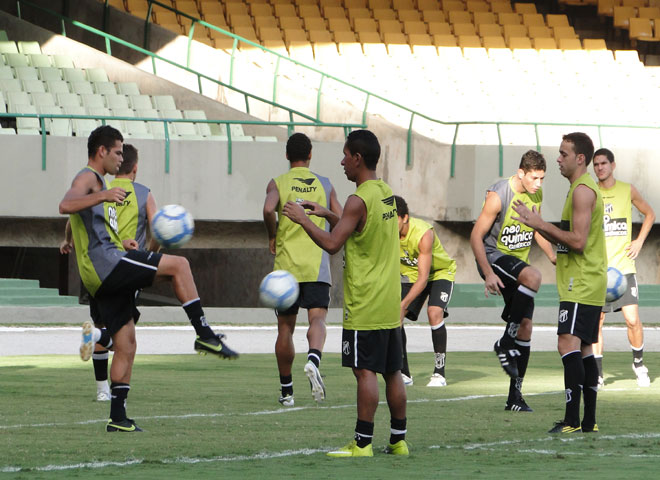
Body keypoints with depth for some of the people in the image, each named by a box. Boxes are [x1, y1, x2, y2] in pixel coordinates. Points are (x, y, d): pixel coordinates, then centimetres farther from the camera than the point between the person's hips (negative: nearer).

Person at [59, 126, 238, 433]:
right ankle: (205, 335, -13)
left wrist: (121, 244, 41)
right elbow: (66, 205, -25)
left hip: (104, 277, 11)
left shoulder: (96, 182, 29)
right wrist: (104, 196, -35)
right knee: (179, 265, -13)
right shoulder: (87, 178, -3)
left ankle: (118, 418, 5)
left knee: (126, 346, 7)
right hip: (104, 261, -11)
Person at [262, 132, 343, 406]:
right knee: (317, 319, -11)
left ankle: (286, 390, 17)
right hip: (317, 264, 0)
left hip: (286, 264, 0)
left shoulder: (278, 184, 3)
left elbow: (269, 209, -18)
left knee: (285, 327, 11)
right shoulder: (325, 185, 10)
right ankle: (313, 360, -43)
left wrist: (272, 236, 0)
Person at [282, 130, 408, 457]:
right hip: (390, 301, 8)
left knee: (365, 371, -7)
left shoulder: (359, 200, -16)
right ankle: (398, 439, 15)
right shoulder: (387, 193, 11)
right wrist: (326, 214, 25)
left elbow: (332, 244, -19)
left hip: (365, 304, -8)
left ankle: (362, 443, -7)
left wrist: (303, 219, -8)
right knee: (392, 371, 11)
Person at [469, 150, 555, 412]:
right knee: (533, 276, -37)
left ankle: (515, 395, 7)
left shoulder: (536, 195, 4)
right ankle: (505, 343, -25)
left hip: (518, 261, 7)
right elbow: (476, 236, -17)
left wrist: (554, 258, 13)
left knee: (525, 326, 0)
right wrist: (488, 273, -25)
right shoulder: (498, 195, -18)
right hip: (493, 256, -7)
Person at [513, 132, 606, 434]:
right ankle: (589, 421, 14)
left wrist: (541, 224, -14)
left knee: (568, 344, -17)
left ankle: (572, 420, -23)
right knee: (584, 349, 12)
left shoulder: (583, 191, -14)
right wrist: (539, 226, 15)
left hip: (581, 285, -11)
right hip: (588, 284, 11)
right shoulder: (583, 188, 19)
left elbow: (578, 240, -21)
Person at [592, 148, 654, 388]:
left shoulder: (628, 190, 4)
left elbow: (649, 214, 18)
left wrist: (639, 242, 7)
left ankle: (638, 363, 15)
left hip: (623, 266, 0)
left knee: (632, 319, -8)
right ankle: (597, 374, 6)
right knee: (596, 321, -2)